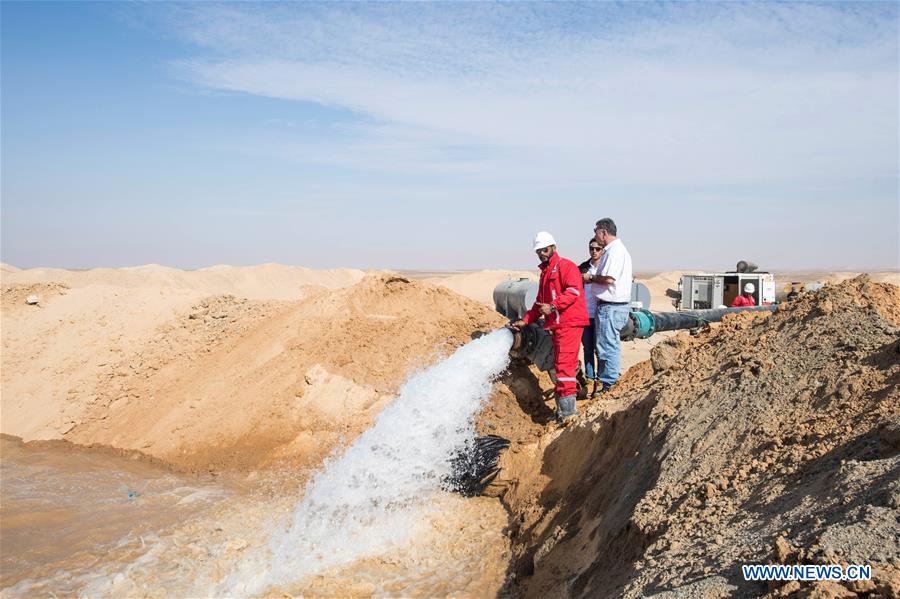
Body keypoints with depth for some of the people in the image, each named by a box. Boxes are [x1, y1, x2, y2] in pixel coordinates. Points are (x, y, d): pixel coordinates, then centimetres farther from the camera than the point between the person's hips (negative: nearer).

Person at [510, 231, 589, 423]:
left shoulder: (565, 266, -4)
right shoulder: (545, 272, 25)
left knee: (564, 363, -14)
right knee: (561, 364, 8)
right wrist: (525, 320, 23)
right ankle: (564, 407, 12)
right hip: (556, 324, 9)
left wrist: (553, 306, -22)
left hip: (569, 322, -9)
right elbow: (540, 302, 30)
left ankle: (567, 408, -13)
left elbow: (574, 291, -18)